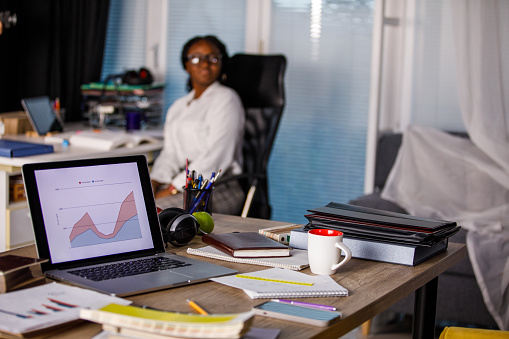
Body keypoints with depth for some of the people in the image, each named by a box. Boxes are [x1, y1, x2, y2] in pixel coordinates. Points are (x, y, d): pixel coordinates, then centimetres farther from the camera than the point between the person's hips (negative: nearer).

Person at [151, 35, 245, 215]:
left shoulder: (226, 99, -3)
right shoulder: (178, 106, 23)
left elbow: (216, 158, -13)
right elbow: (169, 154, 16)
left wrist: (173, 189, -17)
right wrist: (153, 184, -5)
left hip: (219, 188, -7)